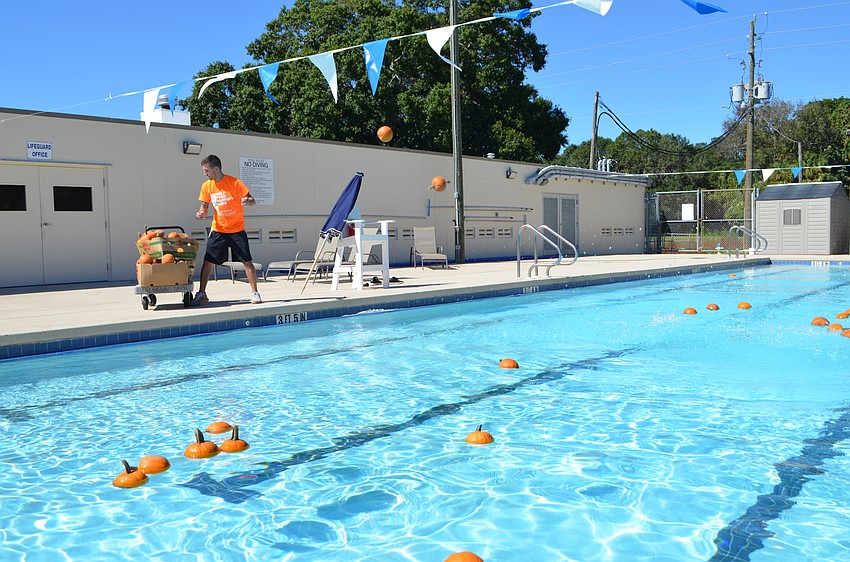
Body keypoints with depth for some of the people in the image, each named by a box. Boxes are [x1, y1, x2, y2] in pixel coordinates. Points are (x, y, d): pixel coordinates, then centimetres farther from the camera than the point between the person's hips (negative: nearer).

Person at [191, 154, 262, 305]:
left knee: (247, 262, -3)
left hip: (237, 230, -3)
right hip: (218, 230, 3)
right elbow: (205, 207, 7)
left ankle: (255, 293, 7)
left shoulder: (235, 182, -10)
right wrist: (201, 214, -16)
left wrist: (247, 201, -30)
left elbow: (252, 201, -6)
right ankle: (201, 294, 10)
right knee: (208, 261, -1)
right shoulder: (206, 186, 2)